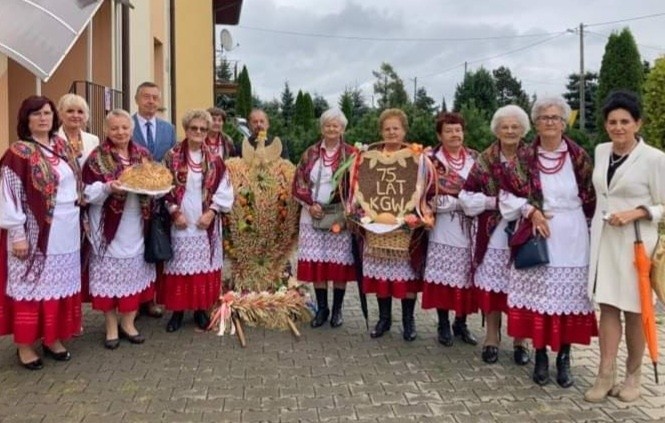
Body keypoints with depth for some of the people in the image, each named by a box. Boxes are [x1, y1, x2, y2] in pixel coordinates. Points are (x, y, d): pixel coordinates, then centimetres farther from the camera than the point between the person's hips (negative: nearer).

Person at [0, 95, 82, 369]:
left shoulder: (64, 148, 9)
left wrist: (80, 216, 14)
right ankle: (24, 345, 14)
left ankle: (53, 338, 25)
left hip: (65, 232, 6)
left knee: (60, 283, 12)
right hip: (35, 233, -6)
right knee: (32, 285, 3)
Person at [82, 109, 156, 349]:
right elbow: (89, 192, -8)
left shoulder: (143, 155, 8)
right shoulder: (97, 157, -4)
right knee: (109, 273, 3)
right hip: (110, 227, -4)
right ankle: (111, 327, 16)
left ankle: (128, 323, 24)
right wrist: (108, 187, -26)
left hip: (135, 227, 4)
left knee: (134, 272, 10)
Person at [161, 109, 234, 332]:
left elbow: (224, 190, 3)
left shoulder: (214, 159, 4)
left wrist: (211, 212, -8)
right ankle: (177, 311, 13)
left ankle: (201, 309, 18)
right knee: (180, 266, 2)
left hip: (206, 222, 2)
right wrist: (175, 212, -10)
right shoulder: (172, 157, -1)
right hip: (180, 222, -2)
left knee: (204, 265, 6)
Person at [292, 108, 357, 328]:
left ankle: (337, 309, 15)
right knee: (315, 261, 4)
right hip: (312, 215, 3)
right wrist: (310, 204, -9)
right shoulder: (310, 153, 8)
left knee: (339, 262, 1)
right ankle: (322, 308, 17)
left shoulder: (351, 155, 1)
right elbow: (299, 182, 5)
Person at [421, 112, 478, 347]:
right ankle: (443, 325, 15)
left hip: (469, 228, 3)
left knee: (466, 277, 7)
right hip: (444, 229, -3)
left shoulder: (475, 158, 11)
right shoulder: (432, 160, -1)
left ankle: (461, 323, 21)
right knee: (443, 277, 1)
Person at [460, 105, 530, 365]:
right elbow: (467, 197, 2)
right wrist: (494, 201, -11)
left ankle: (519, 341, 19)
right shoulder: (485, 160, 5)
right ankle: (491, 338, 20)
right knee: (492, 288, 6)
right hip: (492, 236, 1)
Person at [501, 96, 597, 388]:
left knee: (569, 297, 4)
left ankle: (564, 359, 15)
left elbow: (591, 198, 7)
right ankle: (541, 357, 14)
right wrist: (530, 210, -10)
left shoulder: (579, 157, 1)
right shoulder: (524, 158, 2)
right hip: (537, 237, 0)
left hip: (572, 239, 0)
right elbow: (508, 194, 3)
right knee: (538, 296, 1)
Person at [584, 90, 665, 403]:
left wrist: (635, 213, -20)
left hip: (635, 241, -4)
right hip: (602, 238, 4)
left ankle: (633, 375, 23)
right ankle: (606, 375, 10)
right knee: (608, 306, 5)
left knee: (634, 310, 7)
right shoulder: (600, 151, 6)